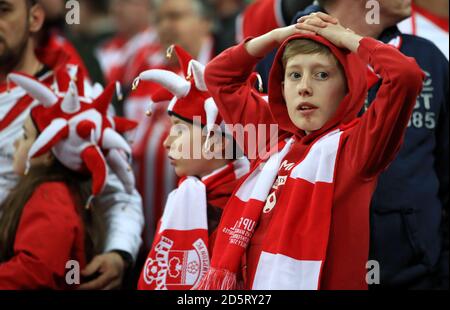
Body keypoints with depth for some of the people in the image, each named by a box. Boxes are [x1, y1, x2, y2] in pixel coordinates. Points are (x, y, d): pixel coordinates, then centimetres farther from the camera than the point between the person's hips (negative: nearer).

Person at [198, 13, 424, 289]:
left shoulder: (355, 145, -7)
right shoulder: (273, 140, 10)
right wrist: (277, 36, 11)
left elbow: (406, 75, -22)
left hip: (316, 284, -6)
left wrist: (346, 38, -7)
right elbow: (219, 75, 23)